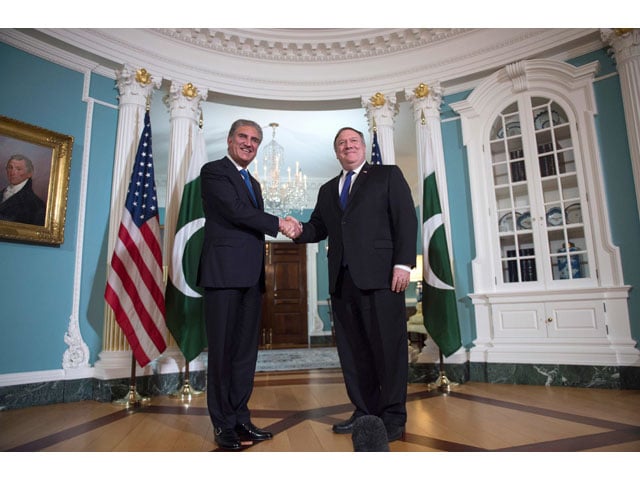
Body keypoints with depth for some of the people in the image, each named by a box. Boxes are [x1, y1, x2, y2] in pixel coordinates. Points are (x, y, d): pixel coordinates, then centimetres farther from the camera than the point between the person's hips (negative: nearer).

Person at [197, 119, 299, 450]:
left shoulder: (253, 183, 23)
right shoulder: (214, 171, 0)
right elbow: (235, 210, -14)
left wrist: (261, 272, 11)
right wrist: (278, 223, -7)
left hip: (251, 275, 8)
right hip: (224, 272, -7)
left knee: (246, 349, 9)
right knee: (222, 349, 0)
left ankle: (240, 417, 19)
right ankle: (223, 424, 11)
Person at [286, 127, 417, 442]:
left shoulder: (388, 175, 9)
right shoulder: (327, 190, 24)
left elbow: (406, 219, -1)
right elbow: (318, 227, 19)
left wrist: (403, 263, -12)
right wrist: (301, 231, -4)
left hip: (379, 275, -5)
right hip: (342, 279, 5)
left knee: (388, 346, -1)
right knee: (352, 349, 8)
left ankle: (393, 418, 11)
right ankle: (365, 412, 20)